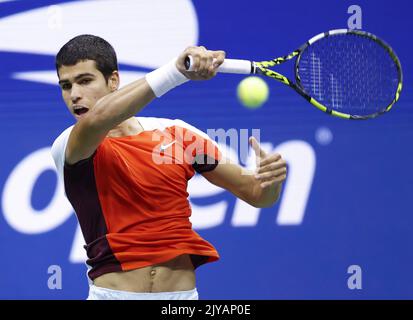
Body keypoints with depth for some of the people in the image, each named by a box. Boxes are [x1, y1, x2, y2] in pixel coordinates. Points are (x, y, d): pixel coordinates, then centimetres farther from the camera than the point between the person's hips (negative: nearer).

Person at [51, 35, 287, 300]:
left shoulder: (177, 134, 7)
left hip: (183, 295, 3)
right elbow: (97, 119, -26)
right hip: (112, 292, -3)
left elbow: (256, 194, 11)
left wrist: (271, 177, -12)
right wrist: (177, 71, -33)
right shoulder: (67, 147, -3)